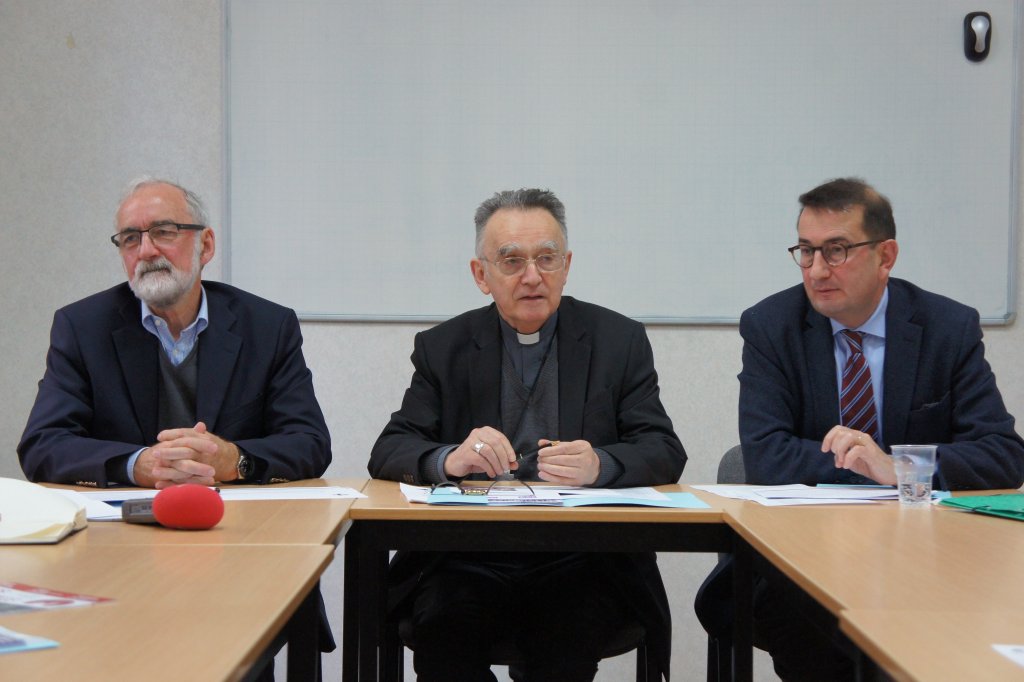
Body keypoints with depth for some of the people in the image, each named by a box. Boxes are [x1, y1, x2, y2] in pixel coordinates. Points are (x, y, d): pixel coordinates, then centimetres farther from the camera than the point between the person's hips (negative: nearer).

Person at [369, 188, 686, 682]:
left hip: (581, 561, -1)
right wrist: (449, 459, -21)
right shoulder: (443, 348, 10)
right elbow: (388, 453, 2)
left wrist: (599, 465, -23)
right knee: (441, 624, -29)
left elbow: (664, 453, 0)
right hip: (469, 561, 1)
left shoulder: (618, 340, 8)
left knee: (571, 634, -31)